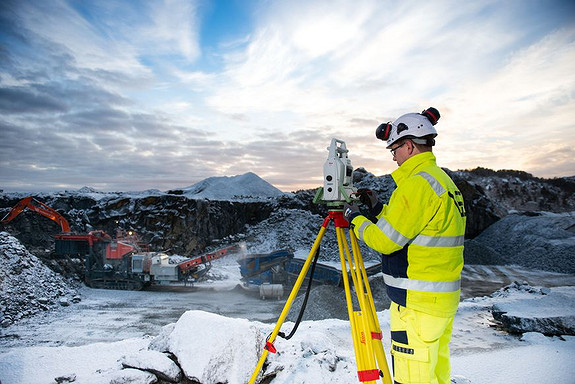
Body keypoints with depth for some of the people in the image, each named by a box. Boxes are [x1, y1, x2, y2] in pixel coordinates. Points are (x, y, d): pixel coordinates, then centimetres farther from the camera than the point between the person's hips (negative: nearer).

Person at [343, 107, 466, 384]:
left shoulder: (417, 184, -19)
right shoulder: (445, 181, 13)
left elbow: (385, 240, -17)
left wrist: (355, 218, -1)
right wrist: (377, 207, 16)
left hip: (417, 303, -10)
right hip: (444, 299, 10)